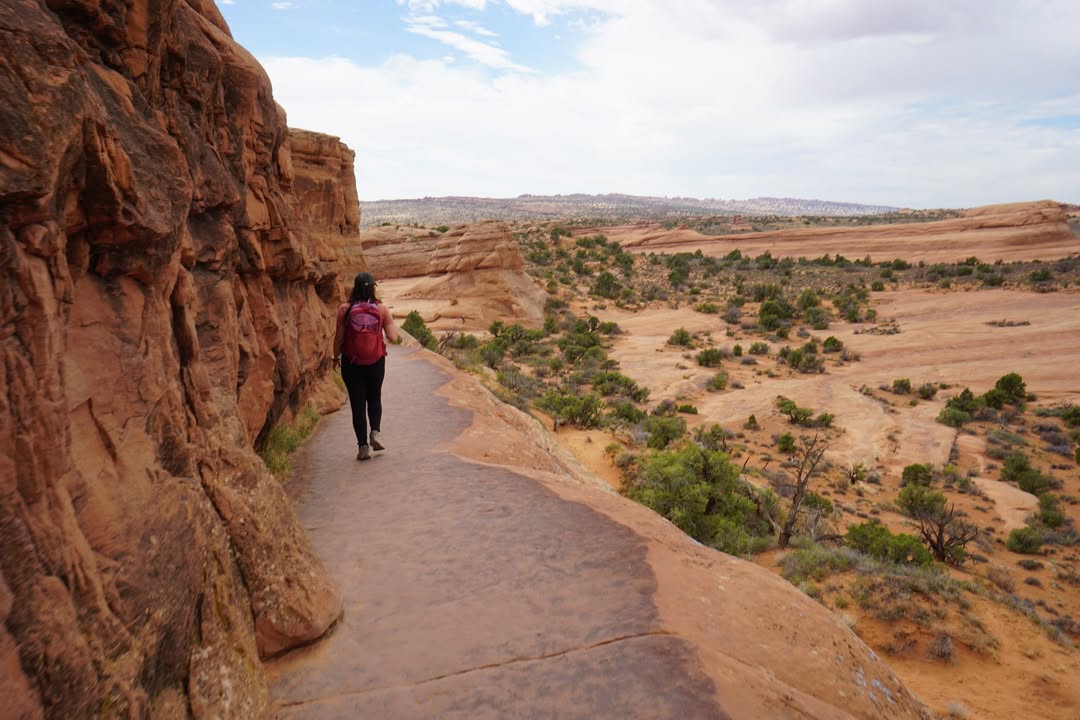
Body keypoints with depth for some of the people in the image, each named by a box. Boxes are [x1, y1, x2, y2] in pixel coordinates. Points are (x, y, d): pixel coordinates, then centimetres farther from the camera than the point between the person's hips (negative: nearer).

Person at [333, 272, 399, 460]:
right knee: (374, 398, 22)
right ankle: (375, 432, 1)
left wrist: (336, 357, 11)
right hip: (376, 361, 1)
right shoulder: (382, 309, -5)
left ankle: (363, 445, 7)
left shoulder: (344, 309, -7)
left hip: (351, 362, -1)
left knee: (357, 403, 7)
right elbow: (393, 337, -6)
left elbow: (339, 337, -5)